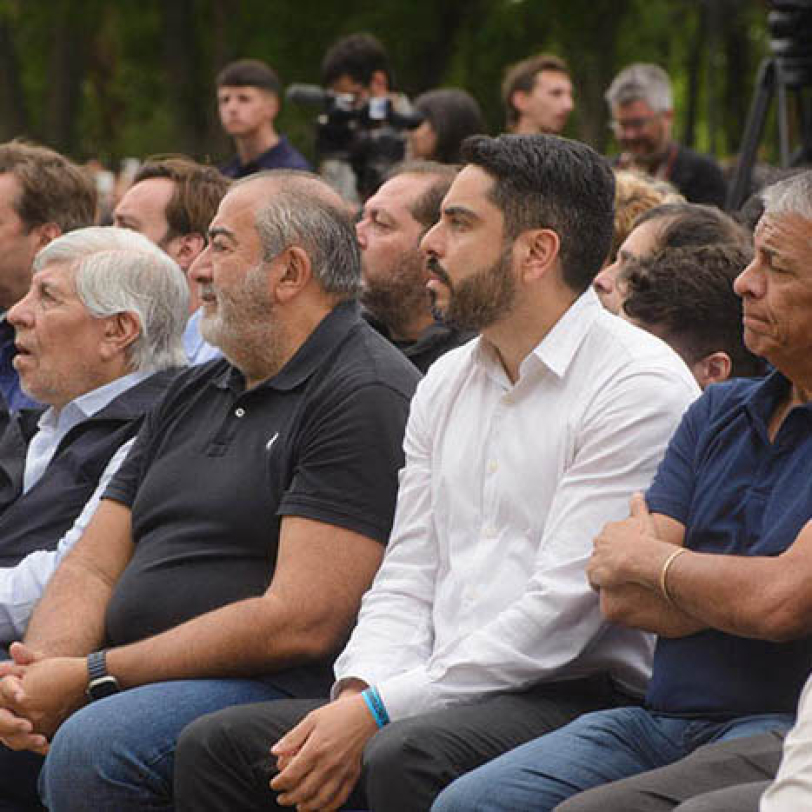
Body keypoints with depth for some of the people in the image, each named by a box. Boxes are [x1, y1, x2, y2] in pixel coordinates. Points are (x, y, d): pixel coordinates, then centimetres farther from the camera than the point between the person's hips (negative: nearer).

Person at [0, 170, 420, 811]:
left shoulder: (366, 397, -7)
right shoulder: (195, 393, 22)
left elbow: (299, 624, -17)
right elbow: (92, 570, 17)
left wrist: (91, 677, -15)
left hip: (285, 688, -8)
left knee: (89, 748, -33)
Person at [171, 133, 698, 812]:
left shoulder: (640, 386, -9)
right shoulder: (445, 384, 18)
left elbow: (562, 607, -16)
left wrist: (377, 712, -18)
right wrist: (358, 692, -6)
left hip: (578, 696, -8)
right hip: (442, 694, 8)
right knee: (215, 746, -9)